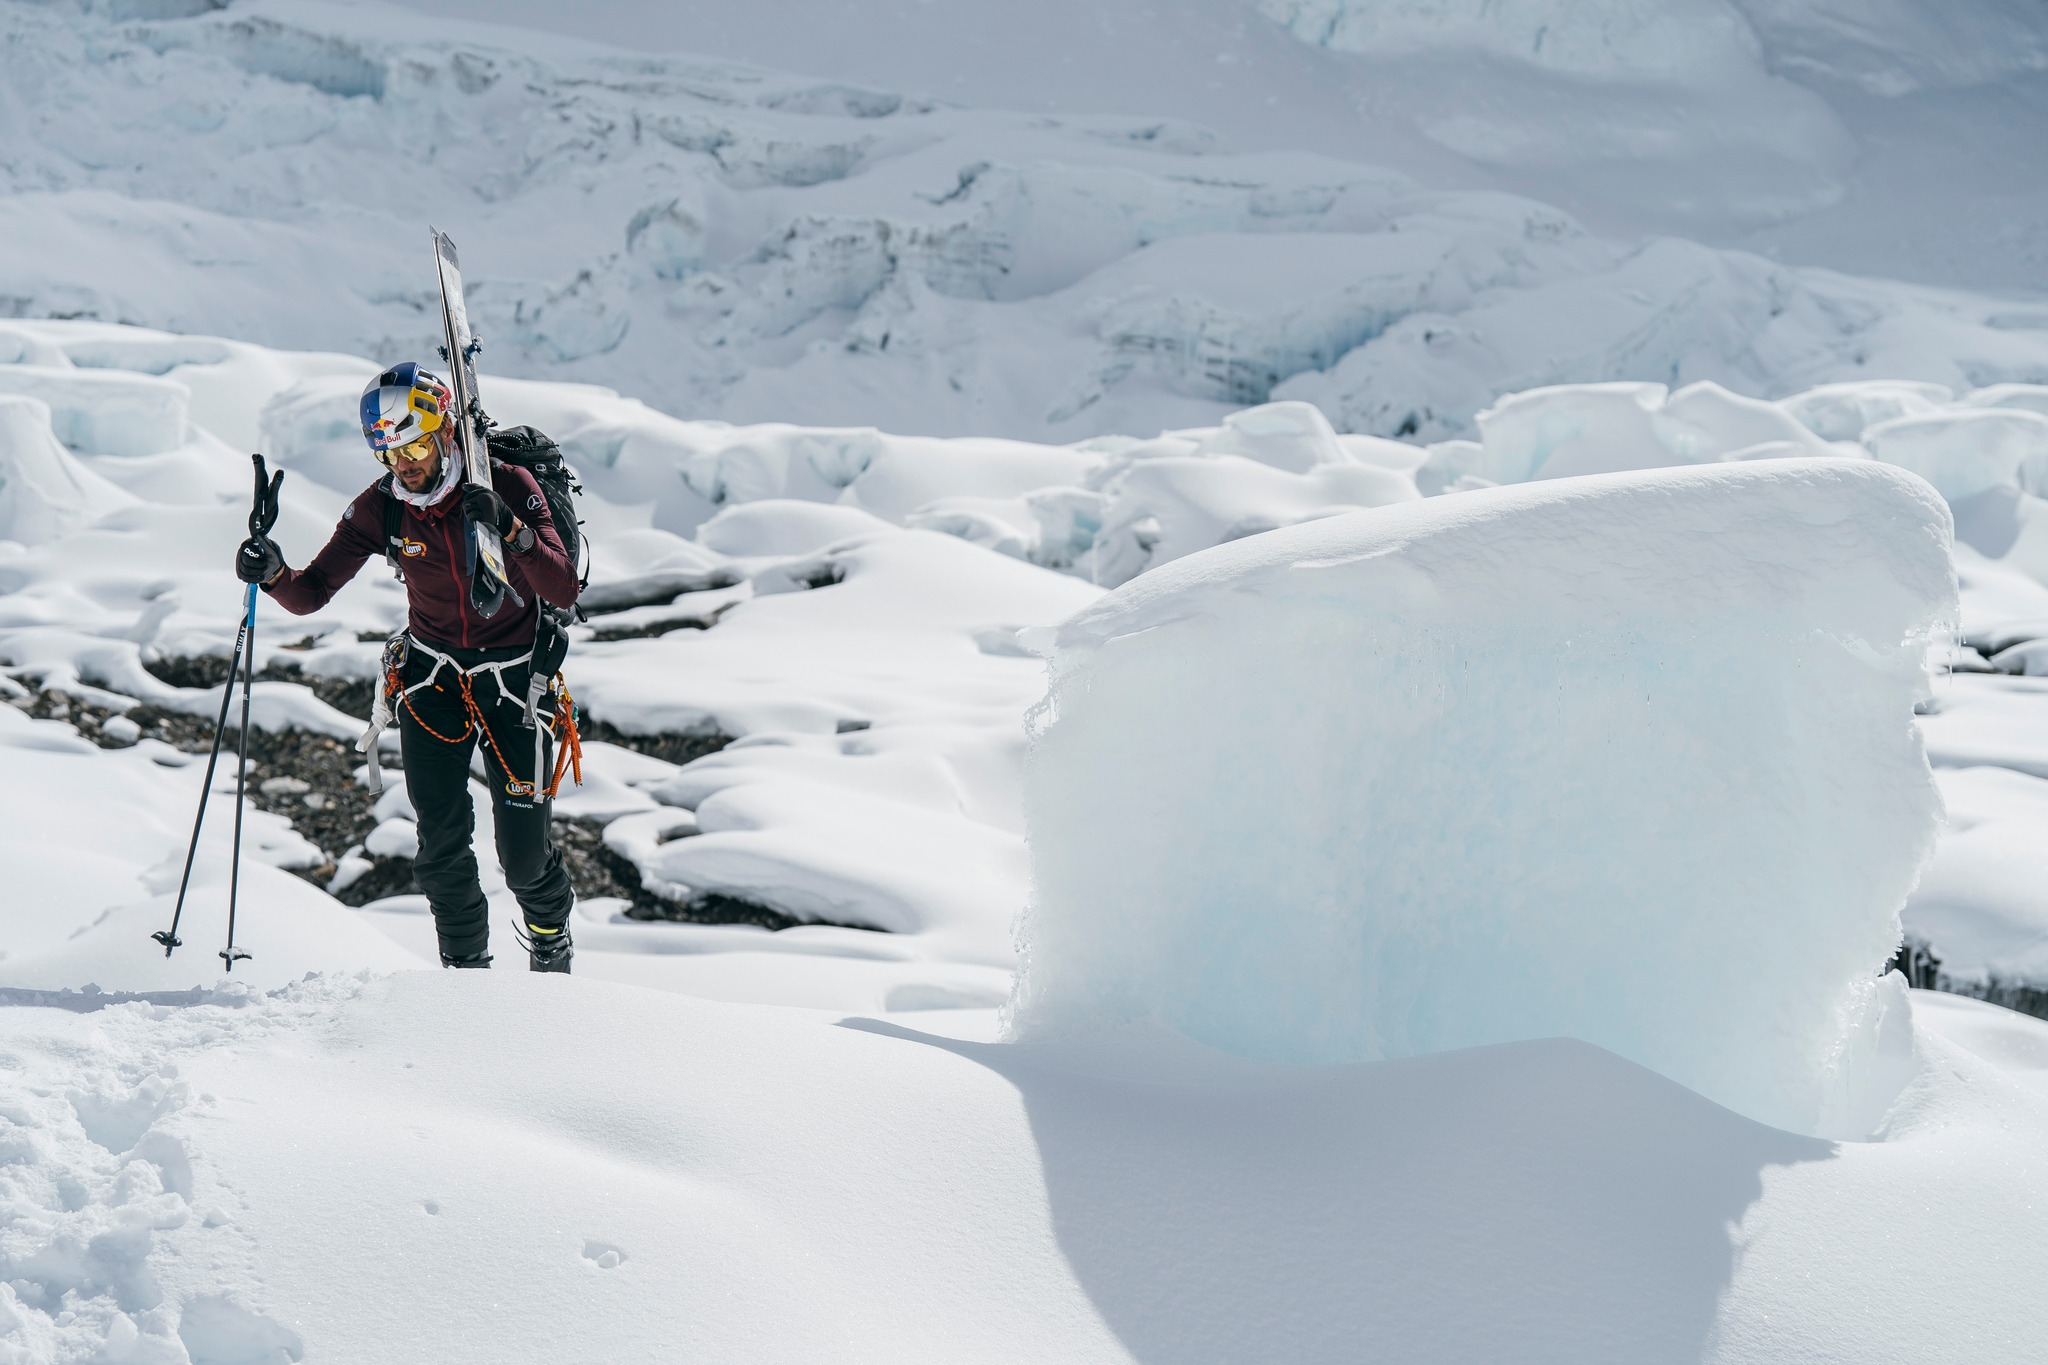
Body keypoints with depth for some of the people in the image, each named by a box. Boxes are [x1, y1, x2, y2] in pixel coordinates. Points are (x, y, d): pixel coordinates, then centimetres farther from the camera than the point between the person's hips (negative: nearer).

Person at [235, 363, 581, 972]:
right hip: (432, 675, 2)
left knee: (523, 850, -2)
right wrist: (273, 573, -32)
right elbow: (311, 594, -9)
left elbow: (564, 590, -25)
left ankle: (551, 934, 31)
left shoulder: (508, 486, -18)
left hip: (513, 675, -2)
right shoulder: (380, 508, -10)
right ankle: (466, 964, 14)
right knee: (442, 840, -7)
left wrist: (511, 529, -40)